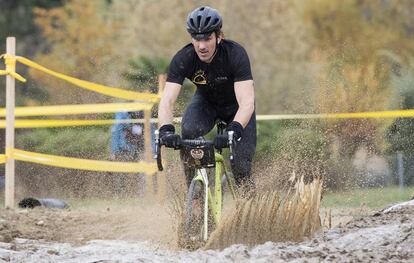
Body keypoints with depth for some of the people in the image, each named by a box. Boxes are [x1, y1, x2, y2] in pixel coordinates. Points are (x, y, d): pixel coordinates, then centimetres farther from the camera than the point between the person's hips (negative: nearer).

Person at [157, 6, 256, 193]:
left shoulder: (236, 54, -34)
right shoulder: (183, 59, -28)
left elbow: (246, 102, -42)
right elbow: (167, 101, -34)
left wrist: (233, 131, -60)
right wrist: (166, 130, -55)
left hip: (236, 105, -2)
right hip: (206, 101, 2)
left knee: (241, 167, -15)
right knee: (188, 132, -30)